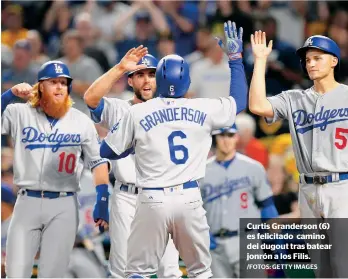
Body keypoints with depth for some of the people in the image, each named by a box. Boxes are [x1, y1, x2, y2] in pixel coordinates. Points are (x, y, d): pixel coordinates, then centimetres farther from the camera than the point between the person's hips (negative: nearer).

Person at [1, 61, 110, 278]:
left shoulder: (81, 122, 7)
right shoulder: (20, 114, 4)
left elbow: (98, 161, 9)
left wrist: (102, 201, 0)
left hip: (64, 206, 0)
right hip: (27, 202, 0)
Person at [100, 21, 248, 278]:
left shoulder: (137, 113, -1)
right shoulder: (203, 110, 3)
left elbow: (107, 151, 7)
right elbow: (240, 101, 20)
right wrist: (235, 58, 27)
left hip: (152, 201, -1)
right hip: (190, 199, 2)